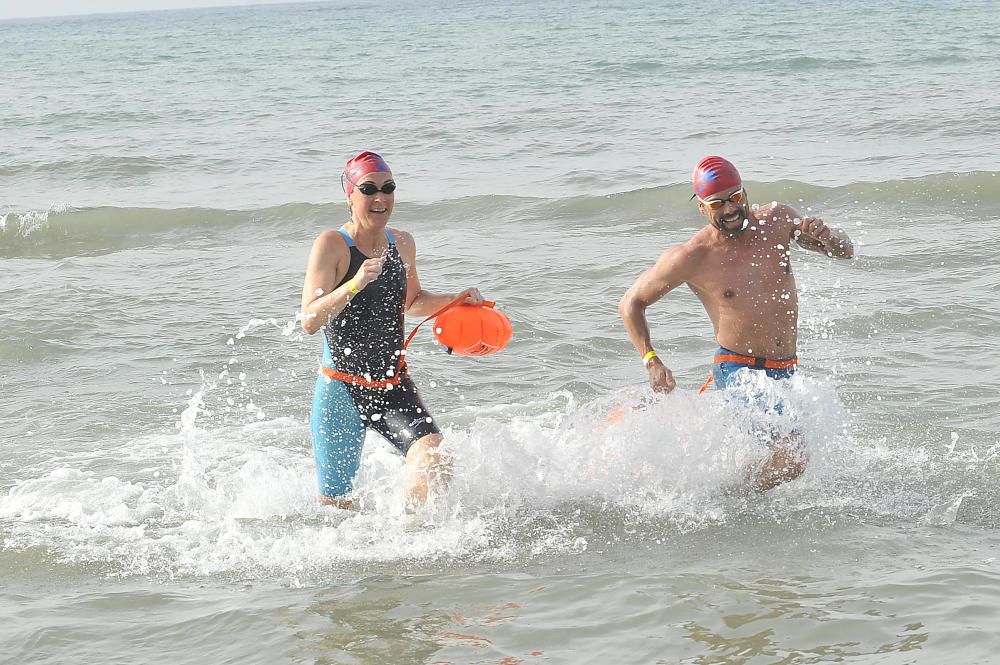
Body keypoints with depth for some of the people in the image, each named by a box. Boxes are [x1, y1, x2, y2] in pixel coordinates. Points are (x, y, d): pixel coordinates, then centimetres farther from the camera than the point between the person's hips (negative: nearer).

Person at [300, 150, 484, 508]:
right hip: (341, 390, -4)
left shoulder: (402, 243, 6)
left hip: (394, 387, 5)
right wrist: (355, 283, -35)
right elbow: (309, 321, -23)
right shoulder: (332, 244, -13)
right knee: (335, 506, 0)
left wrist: (454, 299, 9)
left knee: (433, 467, -18)